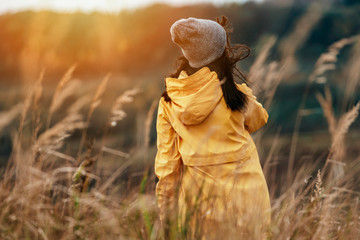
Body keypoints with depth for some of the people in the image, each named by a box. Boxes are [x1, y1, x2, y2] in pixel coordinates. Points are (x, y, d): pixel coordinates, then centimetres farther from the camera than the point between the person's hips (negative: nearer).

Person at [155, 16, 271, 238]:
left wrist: (165, 205, 8)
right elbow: (258, 120, 6)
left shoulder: (168, 100, -6)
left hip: (195, 191, 4)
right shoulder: (235, 95, -17)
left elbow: (166, 157, -1)